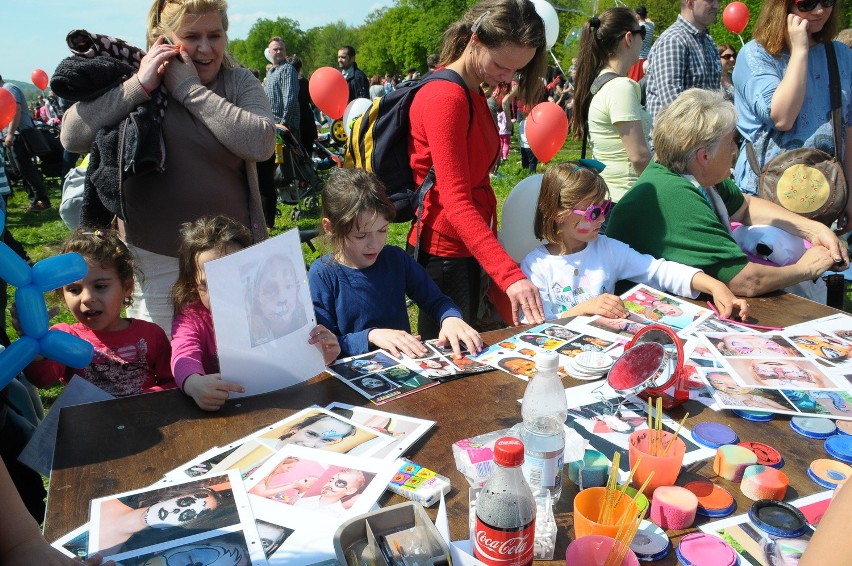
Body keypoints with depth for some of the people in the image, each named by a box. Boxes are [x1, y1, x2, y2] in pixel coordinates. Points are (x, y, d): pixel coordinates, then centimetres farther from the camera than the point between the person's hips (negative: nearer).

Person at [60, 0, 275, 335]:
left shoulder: (239, 82, 2)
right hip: (156, 256, 0)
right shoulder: (137, 82, 1)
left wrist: (191, 89, -14)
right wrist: (140, 85, -15)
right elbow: (73, 136, -11)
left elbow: (261, 143, -17)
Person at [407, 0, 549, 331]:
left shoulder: (472, 94, 11)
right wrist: (510, 275, -35)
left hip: (470, 245, 10)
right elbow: (455, 200, -28)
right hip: (444, 250, -10)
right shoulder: (446, 97, -20)